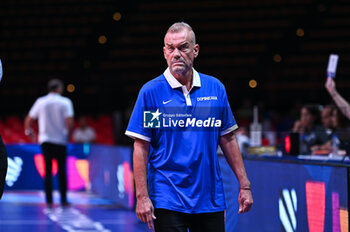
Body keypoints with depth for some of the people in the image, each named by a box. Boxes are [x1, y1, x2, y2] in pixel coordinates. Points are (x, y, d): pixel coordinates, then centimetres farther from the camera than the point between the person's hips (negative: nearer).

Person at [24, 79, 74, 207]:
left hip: (45, 140, 2)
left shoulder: (40, 102, 3)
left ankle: (49, 201, -2)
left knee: (48, 171, 3)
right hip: (60, 140, -2)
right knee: (62, 171, 9)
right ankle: (63, 200, 11)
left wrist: (28, 130, 26)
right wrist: (68, 134, 1)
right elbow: (69, 122, -15)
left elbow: (28, 120, 7)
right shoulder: (65, 102, -5)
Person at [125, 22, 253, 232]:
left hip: (211, 199, 3)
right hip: (168, 201, -3)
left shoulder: (215, 88, 6)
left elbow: (228, 139, 12)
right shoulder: (151, 92, -4)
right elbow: (141, 148, -5)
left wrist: (244, 185, 9)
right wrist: (142, 196, -11)